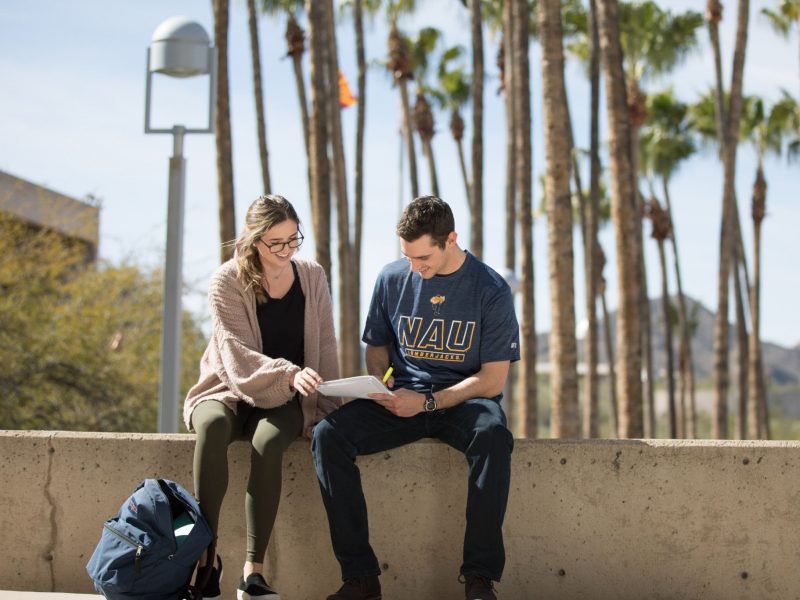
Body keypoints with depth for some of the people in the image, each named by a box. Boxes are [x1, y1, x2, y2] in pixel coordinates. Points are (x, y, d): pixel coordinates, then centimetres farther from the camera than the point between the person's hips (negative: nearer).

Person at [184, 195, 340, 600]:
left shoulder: (312, 278, 4)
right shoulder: (228, 282, -7)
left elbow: (326, 349, 6)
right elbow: (237, 354, -18)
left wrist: (329, 409, -5)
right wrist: (290, 374, -35)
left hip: (284, 400, 1)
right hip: (230, 391, -1)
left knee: (268, 441, -35)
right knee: (213, 426, -37)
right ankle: (207, 556, -33)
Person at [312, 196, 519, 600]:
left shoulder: (490, 290, -6)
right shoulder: (392, 279, 4)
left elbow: (492, 380, -9)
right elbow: (377, 348, 17)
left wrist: (427, 402, -20)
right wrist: (379, 385, -6)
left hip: (465, 399, -3)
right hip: (402, 398, 3)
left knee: (493, 434, -39)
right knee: (328, 435, -24)